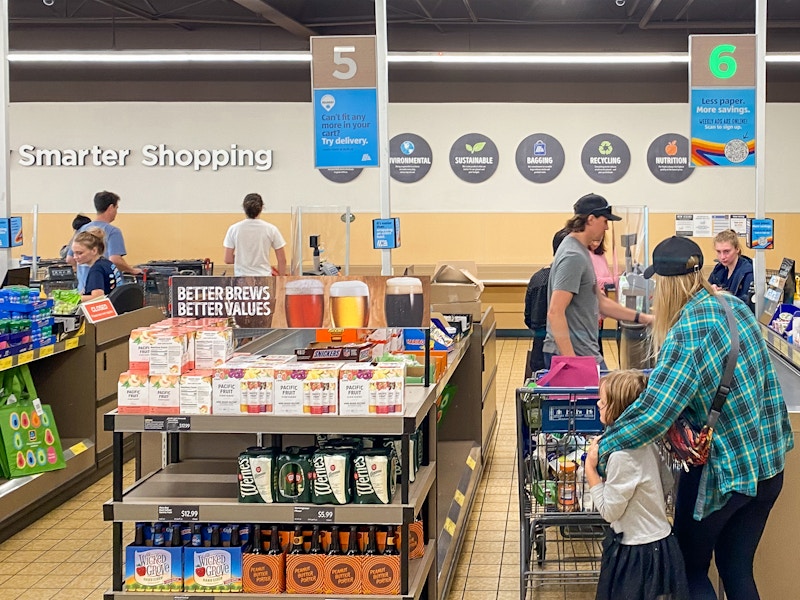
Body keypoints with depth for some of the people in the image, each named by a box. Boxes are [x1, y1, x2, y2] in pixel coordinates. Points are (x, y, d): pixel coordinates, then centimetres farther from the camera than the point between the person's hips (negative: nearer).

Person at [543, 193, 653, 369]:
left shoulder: (580, 251, 16)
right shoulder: (573, 257, -15)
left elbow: (600, 302, 23)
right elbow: (555, 312, -22)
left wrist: (643, 318, 20)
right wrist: (571, 360, -25)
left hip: (585, 351, 10)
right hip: (574, 354, -10)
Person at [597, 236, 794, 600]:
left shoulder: (687, 332, -23)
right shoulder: (736, 307, 1)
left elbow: (653, 413, -30)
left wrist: (603, 448, -19)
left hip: (721, 471, -7)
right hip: (769, 463, 7)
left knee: (691, 570, 13)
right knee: (737, 570, 17)